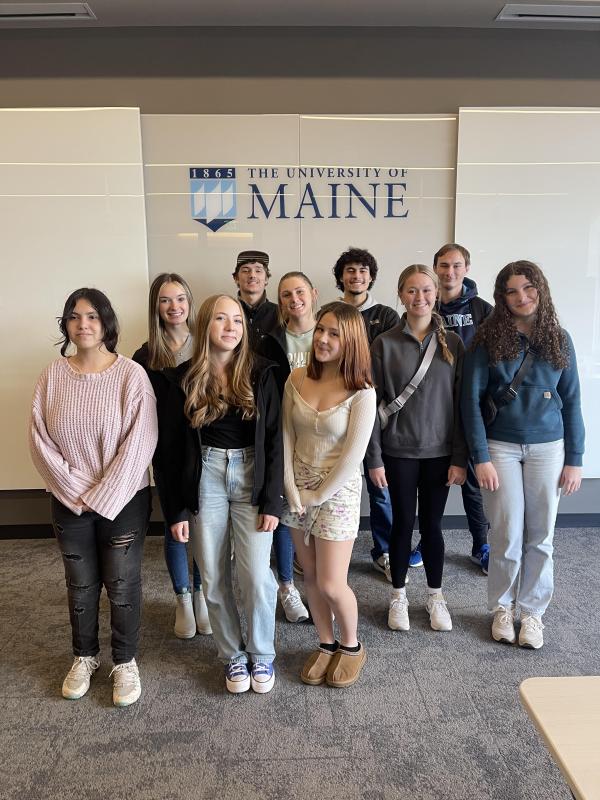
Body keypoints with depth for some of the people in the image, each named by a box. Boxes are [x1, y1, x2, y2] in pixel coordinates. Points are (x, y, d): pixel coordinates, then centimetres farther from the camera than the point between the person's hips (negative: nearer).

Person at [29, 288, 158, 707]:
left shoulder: (131, 374, -11)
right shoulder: (52, 376, -2)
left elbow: (139, 443, -15)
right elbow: (40, 440, -3)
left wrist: (102, 497, -15)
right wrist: (74, 492, -10)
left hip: (123, 501, -3)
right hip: (70, 503, 3)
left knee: (122, 586, 8)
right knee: (81, 586, 17)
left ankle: (125, 662, 29)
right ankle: (85, 656, 39)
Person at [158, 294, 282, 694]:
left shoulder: (260, 372, -2)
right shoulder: (185, 378, -1)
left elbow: (274, 439, -3)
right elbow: (171, 447, 1)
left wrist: (272, 501, -8)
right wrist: (176, 509, -2)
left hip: (252, 477, -1)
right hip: (204, 479, 1)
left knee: (256, 574, -3)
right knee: (215, 578, 8)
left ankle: (262, 654, 22)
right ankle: (233, 654, 30)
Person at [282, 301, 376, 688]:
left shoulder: (362, 392, -16)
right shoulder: (297, 379, -3)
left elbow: (353, 457, -15)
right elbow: (286, 438, -1)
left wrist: (317, 496, -9)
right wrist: (292, 491, -8)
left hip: (338, 490, -4)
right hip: (298, 489, 4)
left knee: (331, 584, 0)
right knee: (311, 576, 14)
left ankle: (352, 645, 29)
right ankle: (327, 644, 36)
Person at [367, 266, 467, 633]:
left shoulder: (452, 343, 1)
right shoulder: (385, 344, -3)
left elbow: (460, 403, 0)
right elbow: (373, 403, -3)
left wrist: (460, 457, -3)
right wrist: (374, 458, -6)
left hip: (439, 451, 1)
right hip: (398, 451, -1)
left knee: (432, 524, 10)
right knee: (403, 523, 9)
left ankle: (436, 596, 29)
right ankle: (399, 596, 27)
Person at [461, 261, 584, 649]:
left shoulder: (559, 339, 3)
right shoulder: (488, 340, -4)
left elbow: (571, 402, 5)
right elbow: (471, 400, -6)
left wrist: (574, 460, 2)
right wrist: (481, 458, -10)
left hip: (548, 448, 2)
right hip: (501, 447, -2)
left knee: (540, 536, 8)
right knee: (507, 536, 3)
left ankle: (532, 611, 25)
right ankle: (503, 608, 25)